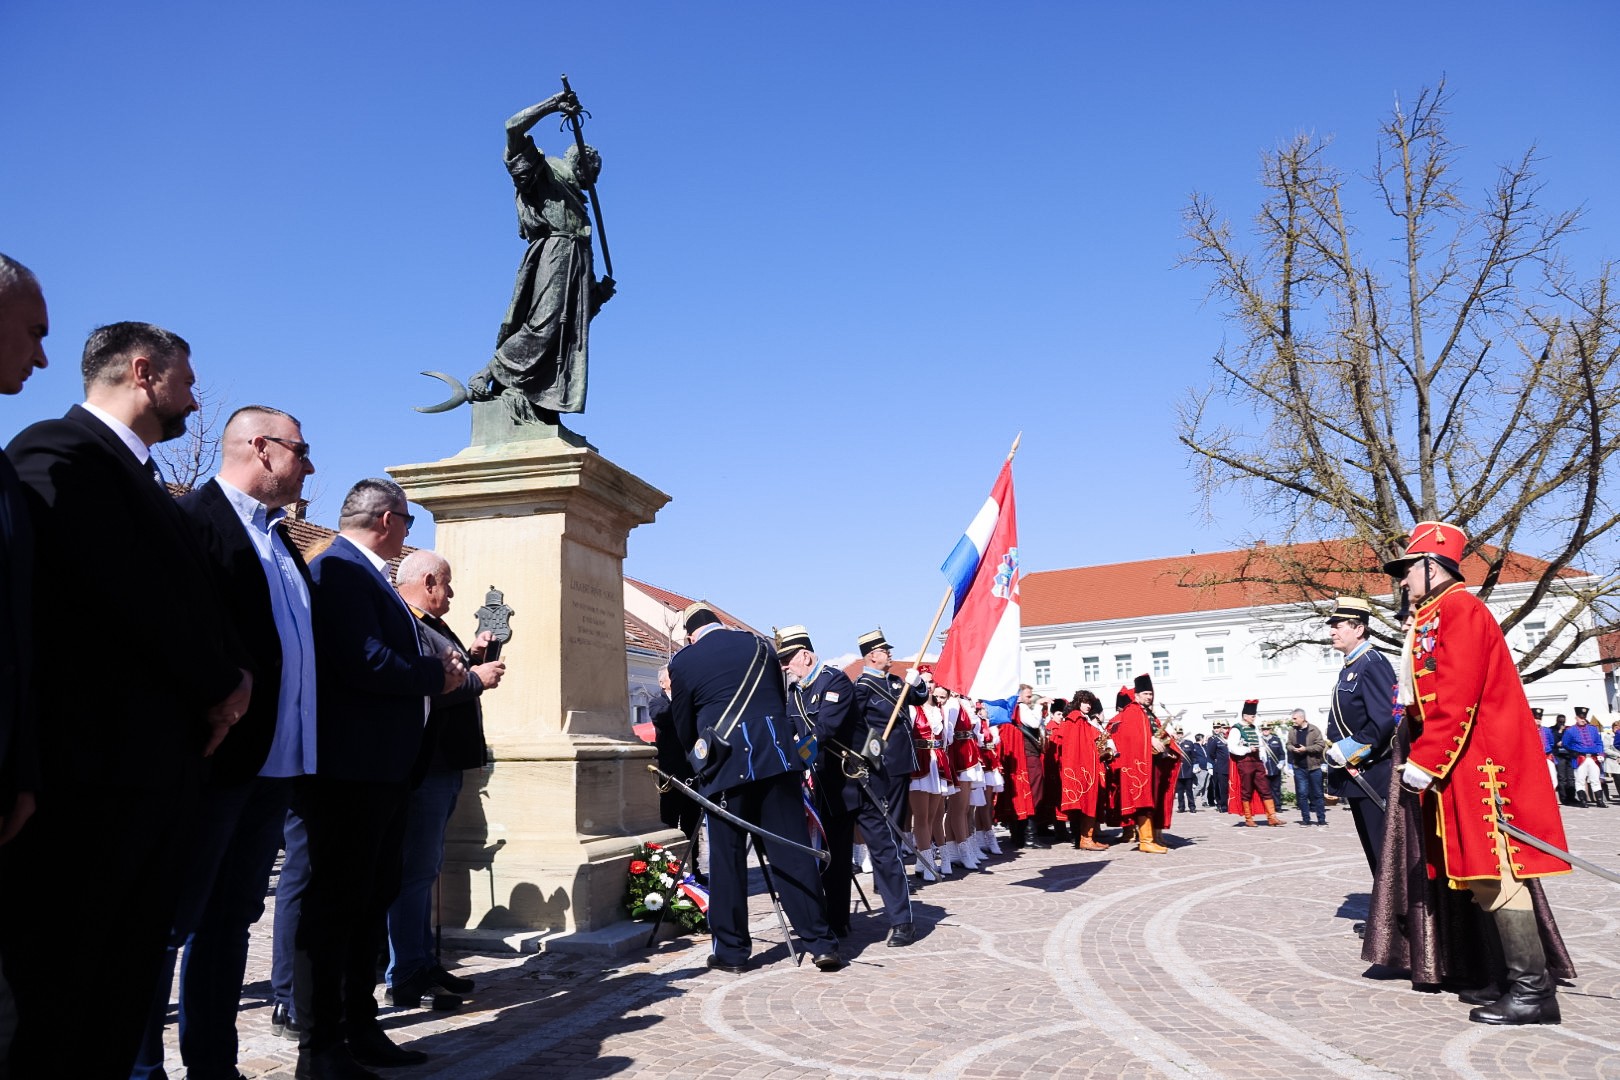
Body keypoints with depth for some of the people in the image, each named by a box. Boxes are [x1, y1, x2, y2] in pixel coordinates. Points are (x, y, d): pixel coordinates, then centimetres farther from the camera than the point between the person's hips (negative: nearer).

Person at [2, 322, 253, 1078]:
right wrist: (218, 686, -8)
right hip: (90, 768, -9)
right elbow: (127, 593, -19)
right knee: (64, 1001, 0)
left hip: (155, 766, 9)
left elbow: (183, 592, 18)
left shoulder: (138, 476, 20)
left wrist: (228, 672, 0)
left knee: (127, 986, 13)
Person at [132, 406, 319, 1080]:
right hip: (212, 763, -8)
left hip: (272, 767, 9)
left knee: (231, 918, 15)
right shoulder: (192, 519, -8)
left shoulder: (280, 540, 18)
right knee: (172, 920, 1)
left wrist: (301, 751, 11)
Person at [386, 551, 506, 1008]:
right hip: (424, 769, -11)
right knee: (415, 872, -5)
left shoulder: (432, 627, 18)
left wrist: (472, 656, 10)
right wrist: (476, 678, -16)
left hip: (444, 767, 11)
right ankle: (406, 979, 3)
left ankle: (423, 965, 26)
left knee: (424, 870, 16)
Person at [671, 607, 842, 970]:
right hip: (777, 758, 3)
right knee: (793, 850, 5)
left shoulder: (683, 662, 4)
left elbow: (683, 728, 12)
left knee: (727, 857, 7)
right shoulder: (760, 646, 13)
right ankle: (821, 943, 6)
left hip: (725, 765, -2)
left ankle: (731, 950, 14)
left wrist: (700, 762, 29)